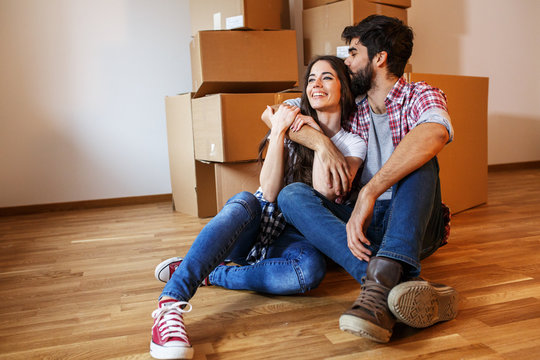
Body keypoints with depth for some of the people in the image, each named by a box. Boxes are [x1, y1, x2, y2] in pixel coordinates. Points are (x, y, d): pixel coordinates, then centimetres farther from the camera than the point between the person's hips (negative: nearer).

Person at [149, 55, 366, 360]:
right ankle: (171, 305, -47)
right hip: (259, 222, 1)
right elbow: (270, 192, -10)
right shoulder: (292, 124, 5)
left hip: (293, 238, 0)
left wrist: (319, 136, -13)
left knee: (312, 269, -36)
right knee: (244, 201, -36)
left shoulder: (355, 144, 4)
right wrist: (278, 132, -17)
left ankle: (208, 273, -24)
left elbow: (325, 193, -16)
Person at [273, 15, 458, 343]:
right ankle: (397, 283, -40)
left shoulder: (420, 96, -2)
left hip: (414, 222, -3)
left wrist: (369, 193, -36)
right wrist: (322, 142, -12)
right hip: (364, 223, 4)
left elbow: (434, 134, -28)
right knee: (292, 195, -19)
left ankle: (380, 280, -48)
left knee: (419, 157, -27)